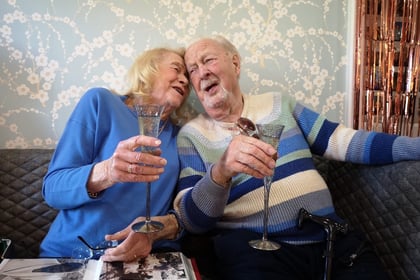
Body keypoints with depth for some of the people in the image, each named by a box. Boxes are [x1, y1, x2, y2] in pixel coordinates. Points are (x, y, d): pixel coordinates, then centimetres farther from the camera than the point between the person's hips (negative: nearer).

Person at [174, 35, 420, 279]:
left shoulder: (278, 104, 13)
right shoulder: (192, 134, 3)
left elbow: (345, 142, 11)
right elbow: (191, 222, -6)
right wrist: (219, 172, -26)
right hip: (253, 248, -2)